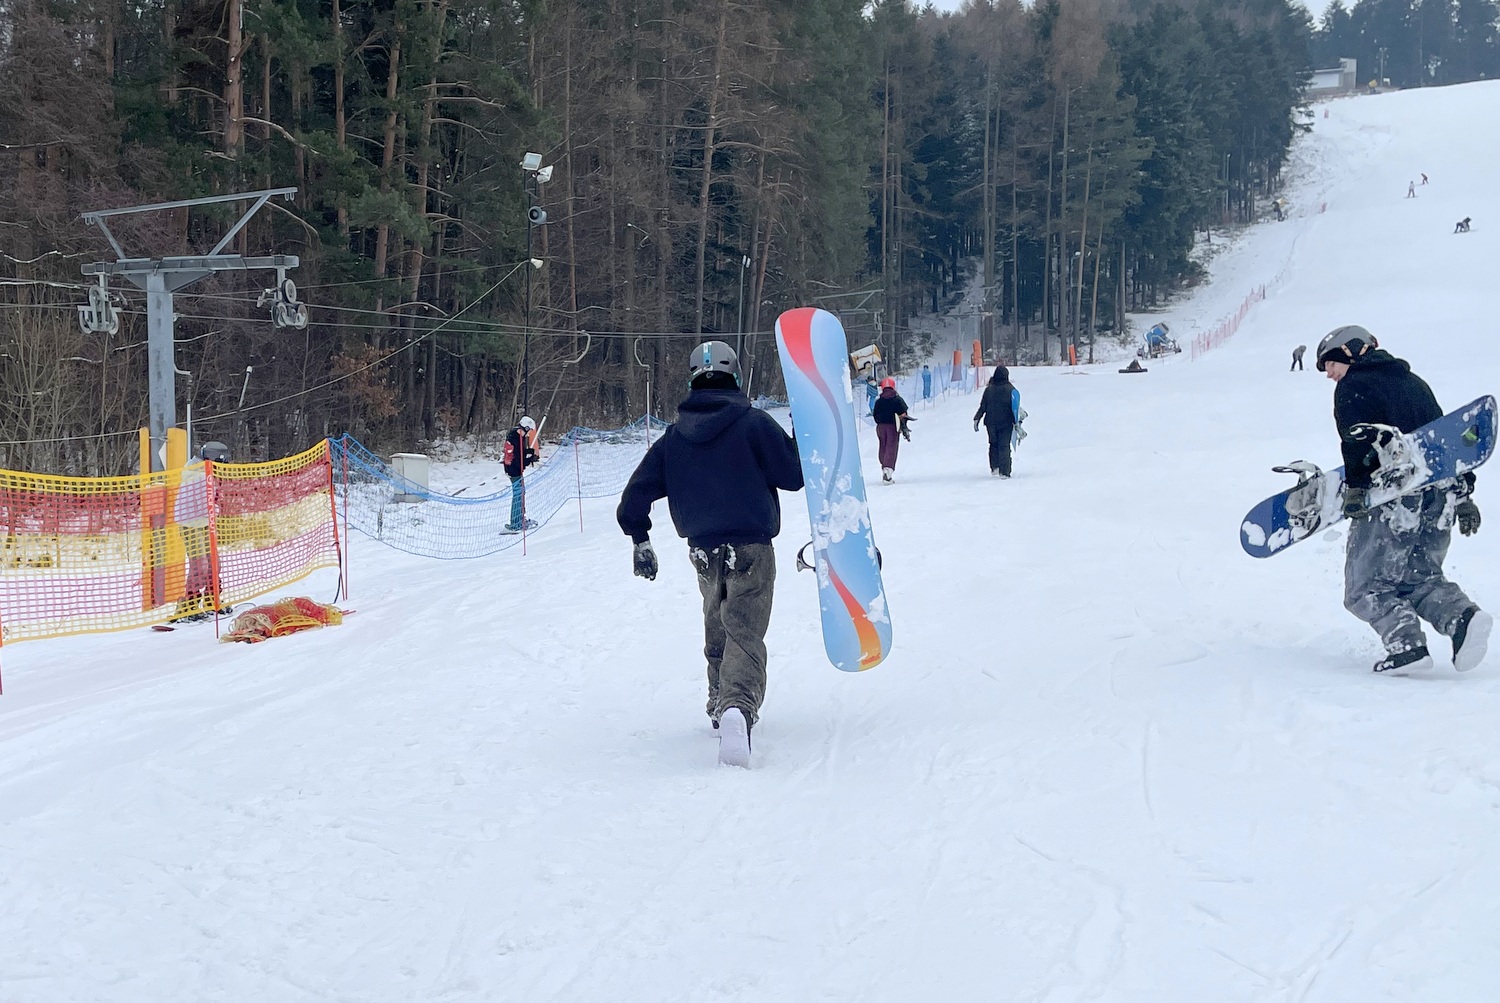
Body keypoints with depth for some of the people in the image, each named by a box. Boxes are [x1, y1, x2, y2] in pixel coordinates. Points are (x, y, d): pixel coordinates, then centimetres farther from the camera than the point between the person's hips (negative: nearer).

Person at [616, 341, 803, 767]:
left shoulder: (674, 437, 6)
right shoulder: (753, 423, -8)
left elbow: (636, 495, 8)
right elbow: (793, 475, -6)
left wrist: (641, 541, 22)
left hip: (704, 553, 4)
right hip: (751, 549, -4)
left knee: (718, 632, 23)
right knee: (745, 634, -11)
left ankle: (720, 705, 33)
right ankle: (739, 706, -35)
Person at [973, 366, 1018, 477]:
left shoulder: (989, 389, -3)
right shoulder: (1011, 389, -5)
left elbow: (982, 407, -1)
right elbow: (1015, 407, -2)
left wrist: (977, 419, 7)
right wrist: (1016, 422, 7)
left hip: (991, 423, 1)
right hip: (1006, 423, -1)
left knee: (994, 445, 17)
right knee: (1004, 446, 2)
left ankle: (994, 468, 10)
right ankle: (1004, 471, -5)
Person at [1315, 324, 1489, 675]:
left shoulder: (1352, 386, 2)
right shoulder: (1414, 383, 24)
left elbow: (1358, 440, -15)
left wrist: (1355, 488, -20)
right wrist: (1463, 493, 21)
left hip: (1390, 498, -7)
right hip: (1440, 497, 7)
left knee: (1366, 587, 2)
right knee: (1421, 577, 18)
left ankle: (1407, 644, -17)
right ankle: (1463, 616, -9)